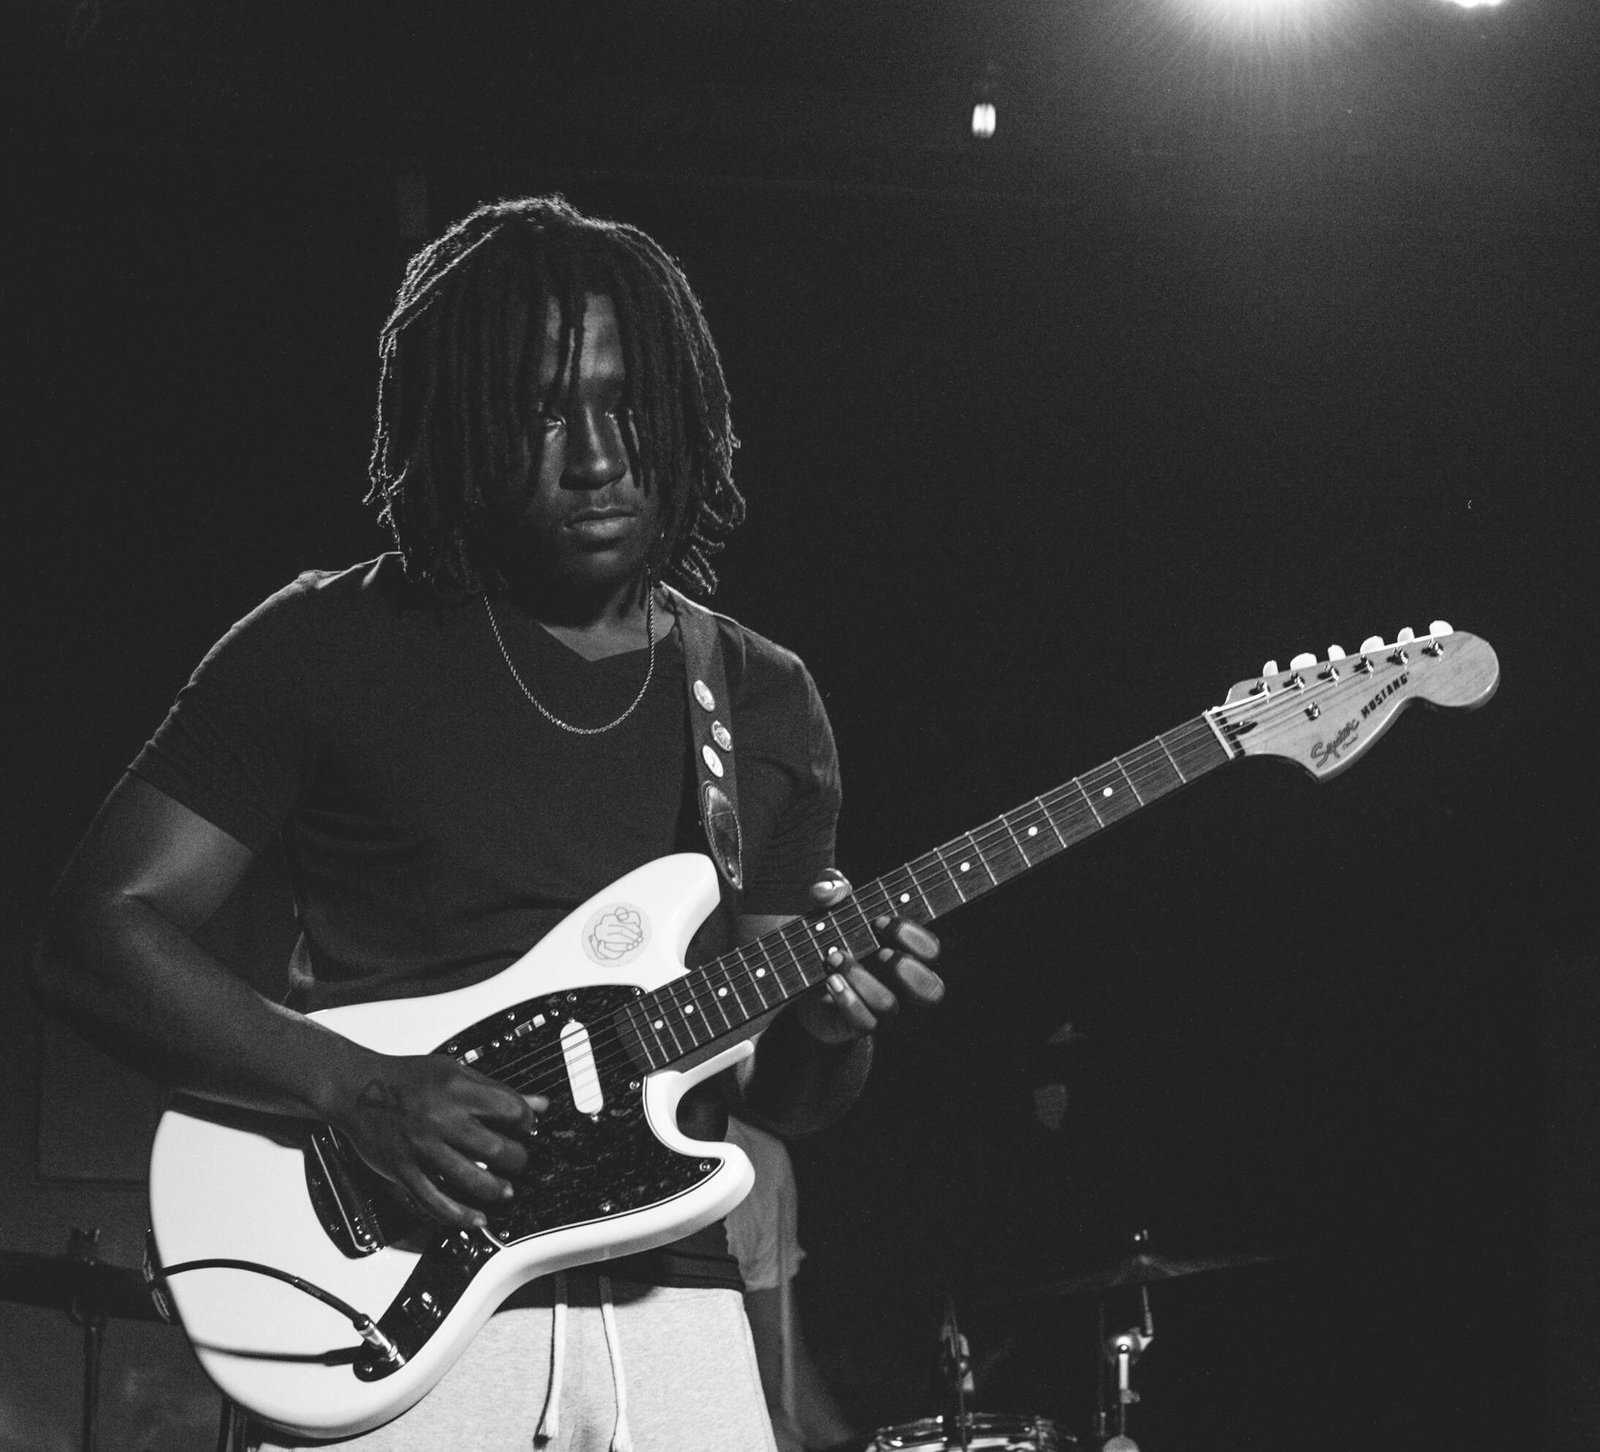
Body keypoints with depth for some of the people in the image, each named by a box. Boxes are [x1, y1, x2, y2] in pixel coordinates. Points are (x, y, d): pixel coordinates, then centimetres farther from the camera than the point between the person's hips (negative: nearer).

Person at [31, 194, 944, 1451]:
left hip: (669, 1313, 3)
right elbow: (100, 931, -5)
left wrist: (830, 1022, -6)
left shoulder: (766, 703, 10)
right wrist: (360, 1088, -17)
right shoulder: (335, 644, -1)